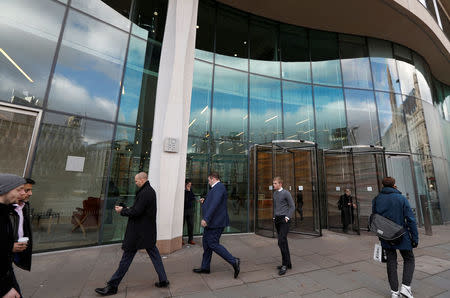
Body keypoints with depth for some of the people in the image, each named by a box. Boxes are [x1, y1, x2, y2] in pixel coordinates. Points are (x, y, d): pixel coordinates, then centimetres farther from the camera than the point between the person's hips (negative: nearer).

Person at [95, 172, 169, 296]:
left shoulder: (144, 193, -21)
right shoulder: (151, 191, 9)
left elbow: (136, 212, -23)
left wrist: (122, 211, -7)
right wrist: (127, 209, 9)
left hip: (139, 231, -9)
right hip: (149, 231, 9)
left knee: (127, 257, 6)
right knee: (154, 254, 14)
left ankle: (112, 286, 23)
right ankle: (163, 280, 22)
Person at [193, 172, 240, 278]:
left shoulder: (219, 187, -17)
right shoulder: (217, 188, 16)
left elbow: (215, 204, -29)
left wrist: (206, 219, -31)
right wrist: (205, 201, 11)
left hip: (216, 222, -11)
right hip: (212, 222, 11)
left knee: (213, 244, -5)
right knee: (206, 243, 17)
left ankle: (234, 261, 1)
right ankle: (205, 267, 30)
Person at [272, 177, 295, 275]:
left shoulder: (286, 193, -8)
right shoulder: (274, 193, 12)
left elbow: (292, 206, -5)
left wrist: (287, 217, -12)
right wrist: (274, 216, 12)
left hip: (284, 220, -7)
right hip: (277, 220, 7)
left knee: (281, 241, -12)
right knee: (283, 242, 12)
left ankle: (285, 265, 0)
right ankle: (288, 263, 23)